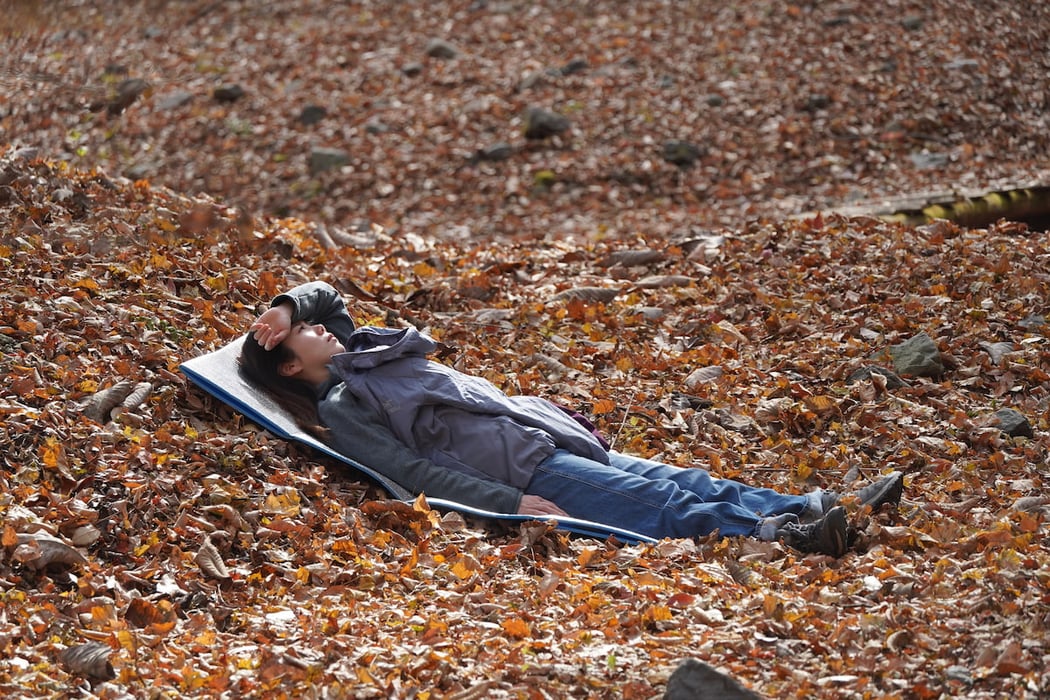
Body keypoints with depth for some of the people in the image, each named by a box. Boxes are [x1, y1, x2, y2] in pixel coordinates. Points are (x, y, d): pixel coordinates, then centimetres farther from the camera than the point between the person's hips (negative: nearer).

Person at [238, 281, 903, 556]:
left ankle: (822, 506, -16)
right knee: (663, 505, -27)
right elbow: (415, 472, -13)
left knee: (686, 481, -6)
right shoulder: (339, 407, -2)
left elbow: (324, 293, 37)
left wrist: (284, 307, 13)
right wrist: (512, 504, -22)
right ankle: (771, 535, -43)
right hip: (517, 469, -9)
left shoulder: (364, 353, 24)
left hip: (549, 433, 9)